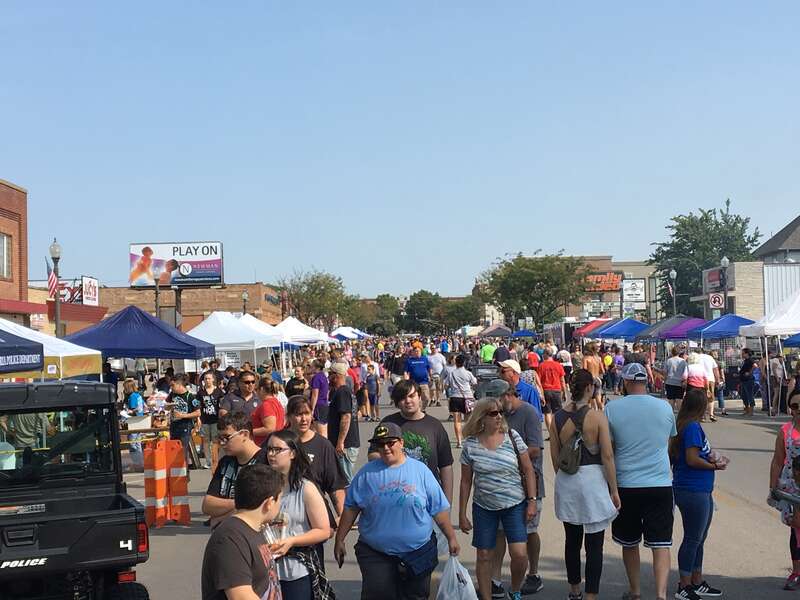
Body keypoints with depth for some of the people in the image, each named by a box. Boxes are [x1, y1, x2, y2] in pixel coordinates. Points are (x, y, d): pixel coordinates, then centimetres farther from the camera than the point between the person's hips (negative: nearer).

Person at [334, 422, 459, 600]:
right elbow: (350, 508, 3)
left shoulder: (420, 470, 0)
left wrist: (451, 538, 2)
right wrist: (339, 540, 2)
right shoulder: (367, 472, 0)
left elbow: (439, 510, 3)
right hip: (375, 554, -1)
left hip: (418, 551, 1)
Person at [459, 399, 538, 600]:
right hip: (484, 507, 1)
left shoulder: (512, 437, -5)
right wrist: (462, 514, 4)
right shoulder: (471, 444, -4)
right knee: (484, 555, 5)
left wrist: (532, 501, -4)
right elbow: (466, 481, 3)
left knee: (519, 554, -7)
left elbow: (528, 470, 1)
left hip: (515, 505, 0)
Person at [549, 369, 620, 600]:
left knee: (572, 541, 18)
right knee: (594, 545, 2)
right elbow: (607, 456, -11)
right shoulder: (597, 416, -12)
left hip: (566, 482, 5)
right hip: (593, 479, -5)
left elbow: (554, 456, 6)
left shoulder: (558, 417, 0)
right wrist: (614, 490, -4)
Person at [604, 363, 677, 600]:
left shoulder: (612, 408, -6)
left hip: (626, 485, 0)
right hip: (661, 484, 1)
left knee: (629, 543, 16)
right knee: (661, 544, 2)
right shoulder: (665, 407, 0)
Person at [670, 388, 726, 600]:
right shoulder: (693, 427, -17)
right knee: (693, 539, 0)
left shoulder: (685, 425, 12)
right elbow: (692, 459, -22)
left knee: (698, 539, 19)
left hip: (701, 491, 10)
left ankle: (697, 583, 30)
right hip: (693, 492, -10)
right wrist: (715, 466, -8)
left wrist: (710, 458, 5)